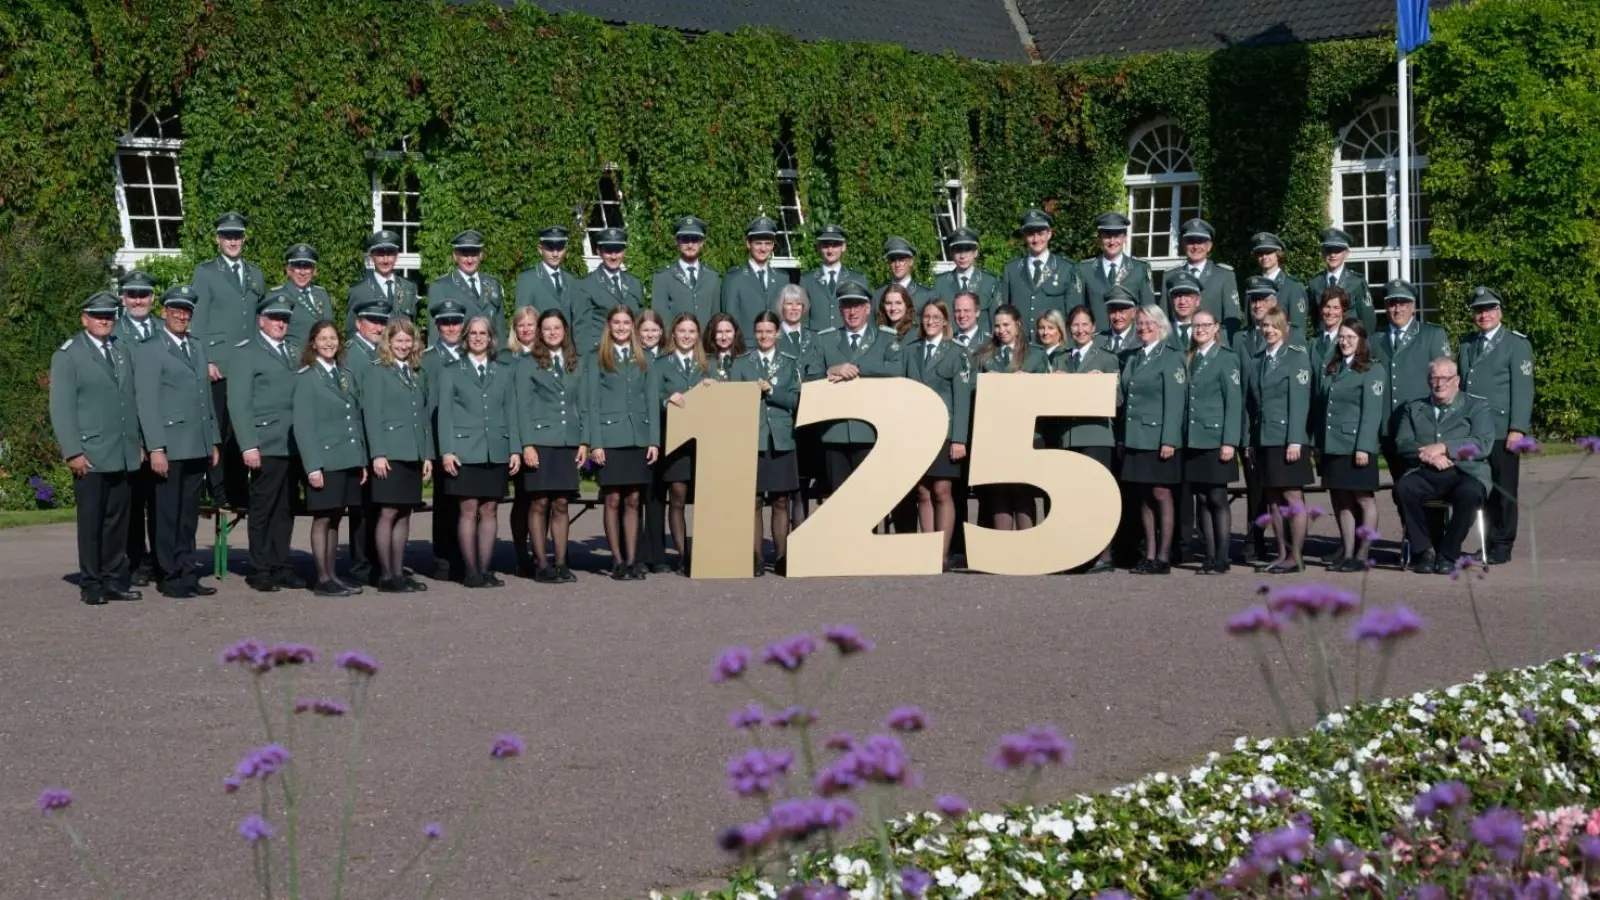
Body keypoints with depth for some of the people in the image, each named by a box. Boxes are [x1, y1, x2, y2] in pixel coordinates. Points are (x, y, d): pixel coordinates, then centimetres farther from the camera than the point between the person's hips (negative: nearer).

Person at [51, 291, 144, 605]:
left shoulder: (122, 353, 19)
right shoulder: (68, 355, 0)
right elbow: (61, 408, -5)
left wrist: (138, 443, 12)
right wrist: (73, 452, -13)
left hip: (123, 454, 5)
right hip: (90, 455, -5)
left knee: (117, 520, 6)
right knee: (91, 521, -2)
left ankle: (115, 580, 11)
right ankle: (90, 585, 4)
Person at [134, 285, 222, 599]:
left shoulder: (197, 349, 19)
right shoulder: (149, 351, -3)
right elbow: (147, 404, -9)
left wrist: (214, 440, 15)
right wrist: (156, 448, -16)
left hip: (198, 447, 6)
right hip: (170, 448, -6)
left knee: (189, 517, 10)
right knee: (167, 517, -1)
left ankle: (187, 575, 15)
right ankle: (169, 578, 4)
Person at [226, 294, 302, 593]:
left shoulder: (293, 352, 20)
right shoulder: (244, 352, 0)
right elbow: (238, 403, -6)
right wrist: (248, 445, -14)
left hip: (293, 445, 6)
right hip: (266, 445, -6)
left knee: (285, 509, 9)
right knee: (262, 509, -1)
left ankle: (281, 568, 14)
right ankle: (259, 571, 5)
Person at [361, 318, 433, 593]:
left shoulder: (419, 375, 18)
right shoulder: (376, 373, 0)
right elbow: (371, 415, -7)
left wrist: (428, 455, 11)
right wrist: (377, 454, -15)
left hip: (414, 456, 6)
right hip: (389, 455, -6)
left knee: (404, 515, 7)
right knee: (388, 513, -5)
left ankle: (398, 572, 11)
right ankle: (386, 576, -3)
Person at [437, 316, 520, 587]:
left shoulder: (504, 372, 15)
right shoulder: (452, 372, 8)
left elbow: (511, 413, 11)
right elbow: (444, 414, 2)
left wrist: (516, 450, 2)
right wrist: (447, 451, -8)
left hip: (496, 452, 2)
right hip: (465, 450, -2)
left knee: (490, 511, 2)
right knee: (469, 510, -4)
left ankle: (486, 569, 6)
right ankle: (470, 571, -1)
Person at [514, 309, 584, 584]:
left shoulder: (576, 364, 14)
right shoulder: (528, 364, 3)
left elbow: (580, 404, 15)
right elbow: (523, 407, -2)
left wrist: (583, 441, 7)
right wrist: (527, 444, -10)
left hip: (568, 444, 3)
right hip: (540, 441, -3)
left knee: (561, 505, 5)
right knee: (540, 503, -2)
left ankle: (560, 563, 9)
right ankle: (541, 565, 2)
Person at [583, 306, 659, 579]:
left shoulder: (642, 360, 13)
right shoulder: (597, 360, 5)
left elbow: (650, 401, 10)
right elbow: (591, 404, 1)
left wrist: (654, 440, 2)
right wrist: (594, 443, -8)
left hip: (638, 438, 2)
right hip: (610, 438, -2)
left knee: (633, 500, 4)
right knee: (613, 500, -1)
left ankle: (632, 560, 7)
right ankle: (617, 561, 4)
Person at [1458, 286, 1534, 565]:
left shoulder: (1516, 343, 0)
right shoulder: (1466, 343, 17)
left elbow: (1523, 388, -6)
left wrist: (1518, 429, -14)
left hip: (1502, 431, -5)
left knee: (1503, 490, 0)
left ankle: (1502, 546, 8)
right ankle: (1489, 542, 10)